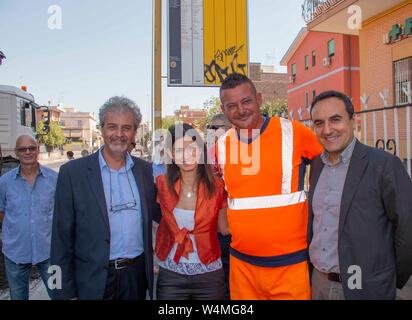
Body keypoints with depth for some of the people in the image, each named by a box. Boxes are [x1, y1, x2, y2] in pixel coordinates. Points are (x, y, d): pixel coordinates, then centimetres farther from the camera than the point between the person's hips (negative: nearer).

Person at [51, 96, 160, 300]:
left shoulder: (145, 170, 1)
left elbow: (159, 214, 7)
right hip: (93, 280, -3)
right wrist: (65, 292, -6)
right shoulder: (72, 172, -9)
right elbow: (62, 237, -6)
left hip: (137, 275, 3)